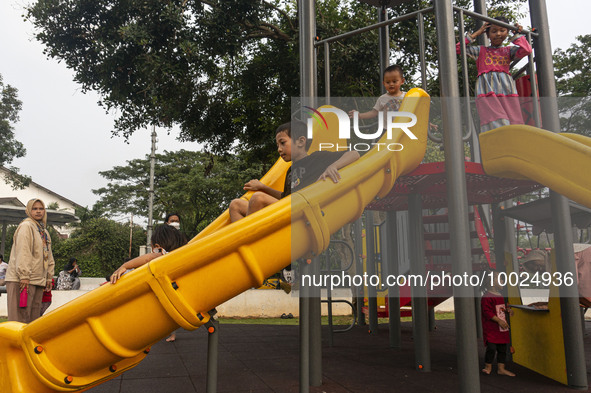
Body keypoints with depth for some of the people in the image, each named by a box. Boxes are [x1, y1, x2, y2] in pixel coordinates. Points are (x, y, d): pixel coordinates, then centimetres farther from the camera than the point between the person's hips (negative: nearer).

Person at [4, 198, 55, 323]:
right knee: (20, 316, -8)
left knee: (34, 316, 11)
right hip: (23, 280, -8)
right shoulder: (26, 226, -6)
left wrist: (49, 276, 17)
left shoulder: (44, 232, 20)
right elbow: (22, 252, -16)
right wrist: (24, 276, -21)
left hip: (38, 280, 8)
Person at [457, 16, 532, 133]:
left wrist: (517, 34, 17)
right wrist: (477, 33, 17)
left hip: (507, 90, 2)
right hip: (487, 91, -2)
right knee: (497, 126, -22)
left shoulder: (509, 50, 24)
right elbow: (458, 48, 14)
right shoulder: (481, 51, 22)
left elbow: (526, 50, 4)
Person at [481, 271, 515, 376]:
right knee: (491, 348, -11)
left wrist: (507, 310, 7)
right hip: (491, 329, -9)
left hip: (502, 328, 9)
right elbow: (487, 312, -20)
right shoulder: (487, 297, -16)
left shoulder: (500, 296, 14)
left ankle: (501, 368, 21)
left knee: (502, 348, 11)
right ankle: (488, 366, 8)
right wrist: (499, 320, -24)